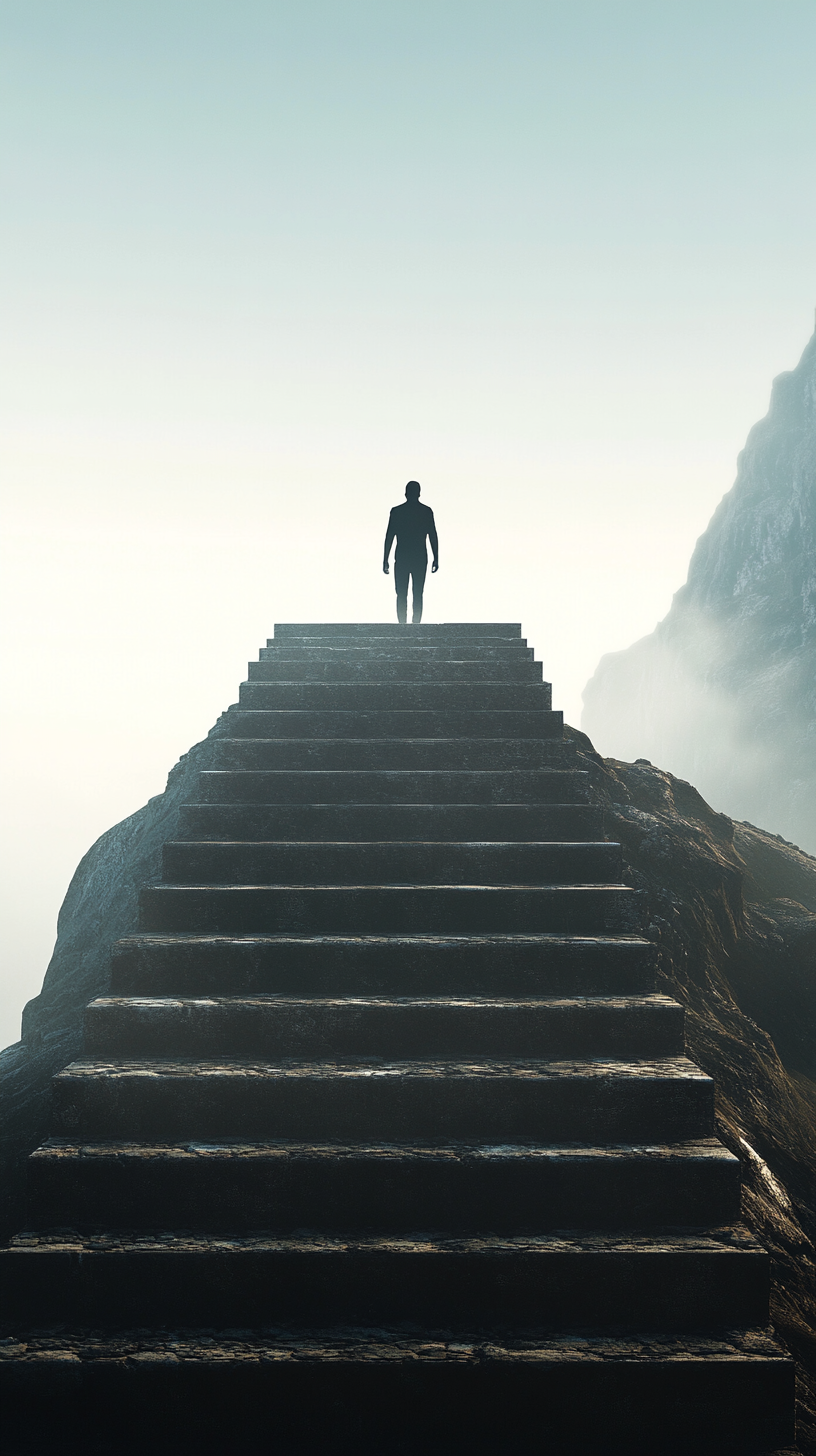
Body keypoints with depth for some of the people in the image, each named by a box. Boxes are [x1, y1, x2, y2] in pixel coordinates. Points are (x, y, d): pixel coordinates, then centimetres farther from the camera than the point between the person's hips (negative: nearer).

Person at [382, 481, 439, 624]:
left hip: (401, 558, -1)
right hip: (420, 558, 1)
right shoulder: (426, 511, 2)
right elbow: (433, 536, 2)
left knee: (401, 595, 3)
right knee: (418, 595, 5)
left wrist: (385, 559, 4)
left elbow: (389, 536, -1)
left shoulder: (396, 511, -1)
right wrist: (436, 558, 8)